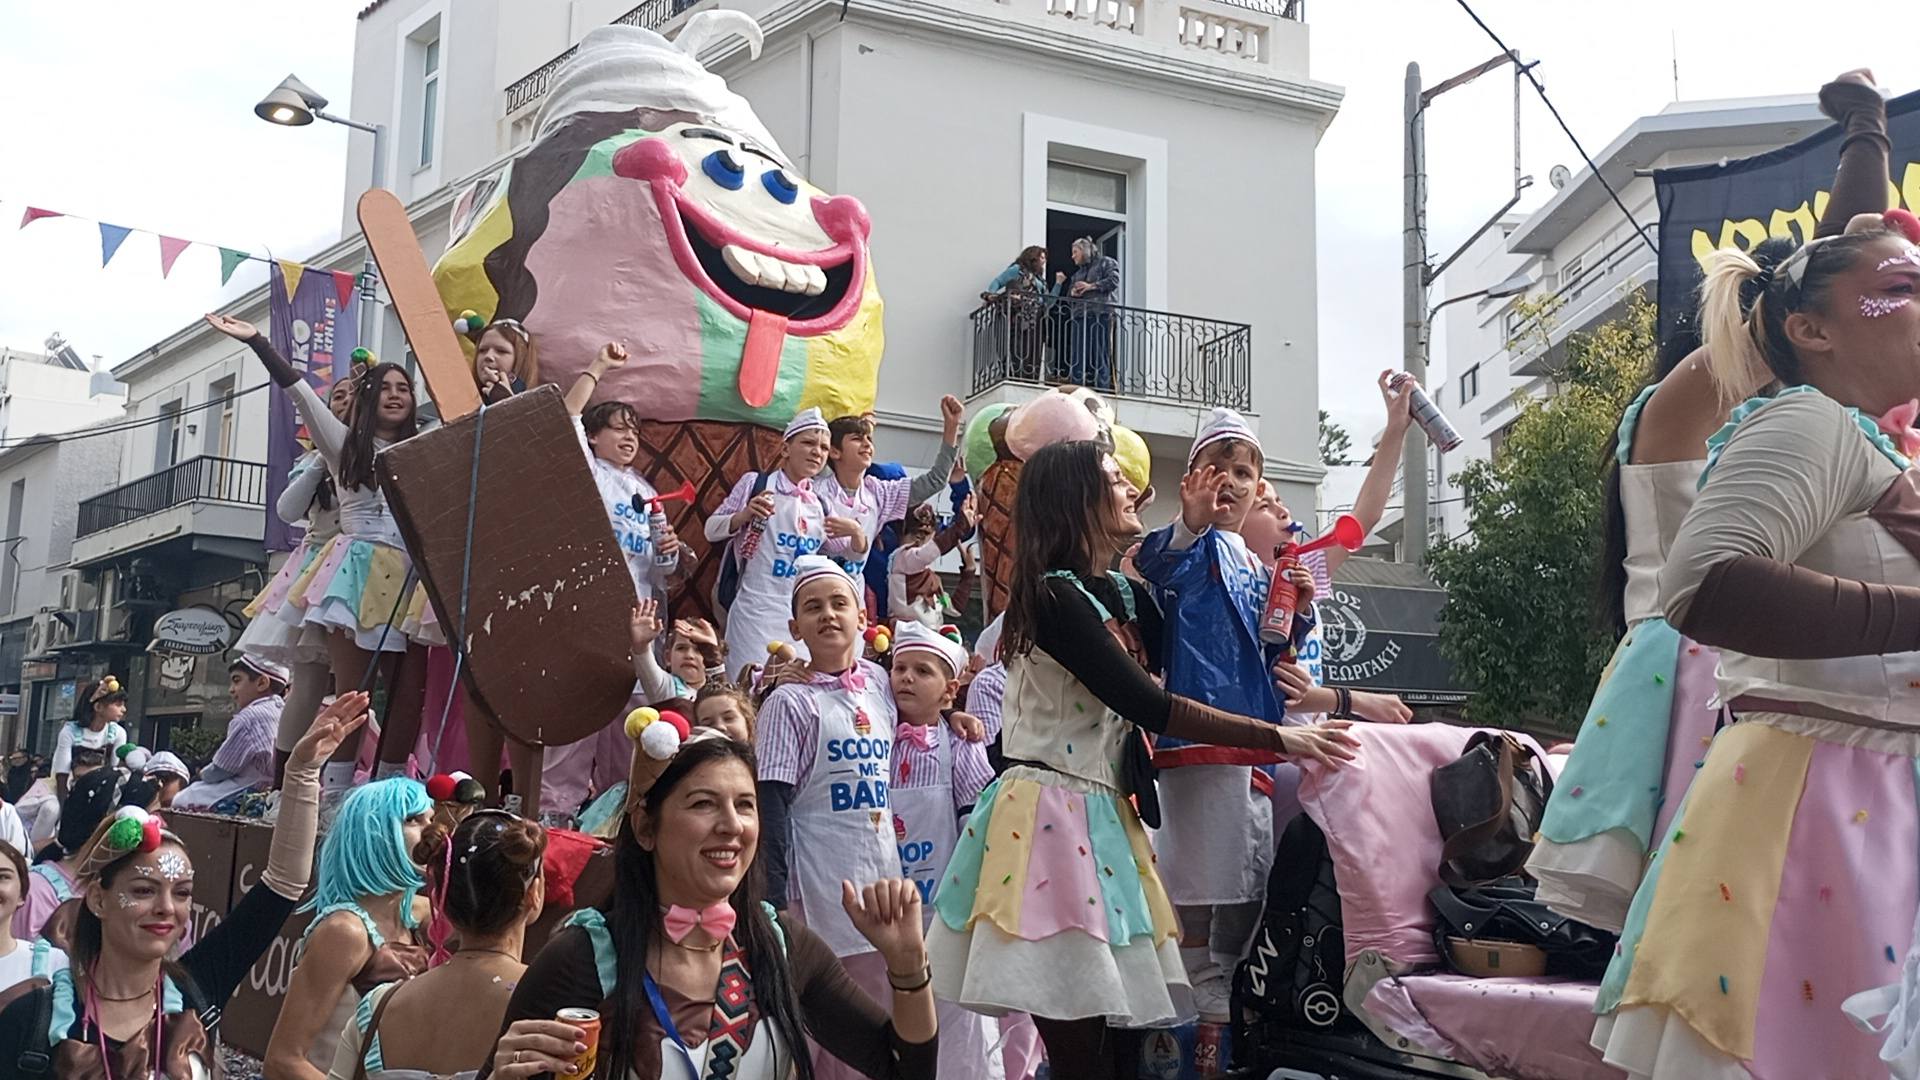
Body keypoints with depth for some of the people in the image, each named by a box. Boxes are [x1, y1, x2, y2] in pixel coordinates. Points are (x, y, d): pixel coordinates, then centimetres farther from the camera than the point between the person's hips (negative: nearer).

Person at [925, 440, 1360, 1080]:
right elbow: (1151, 708, -19)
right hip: (1051, 819, -8)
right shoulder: (1054, 596, -13)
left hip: (1106, 819, 8)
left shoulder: (1126, 597, 14)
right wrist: (1279, 739, -18)